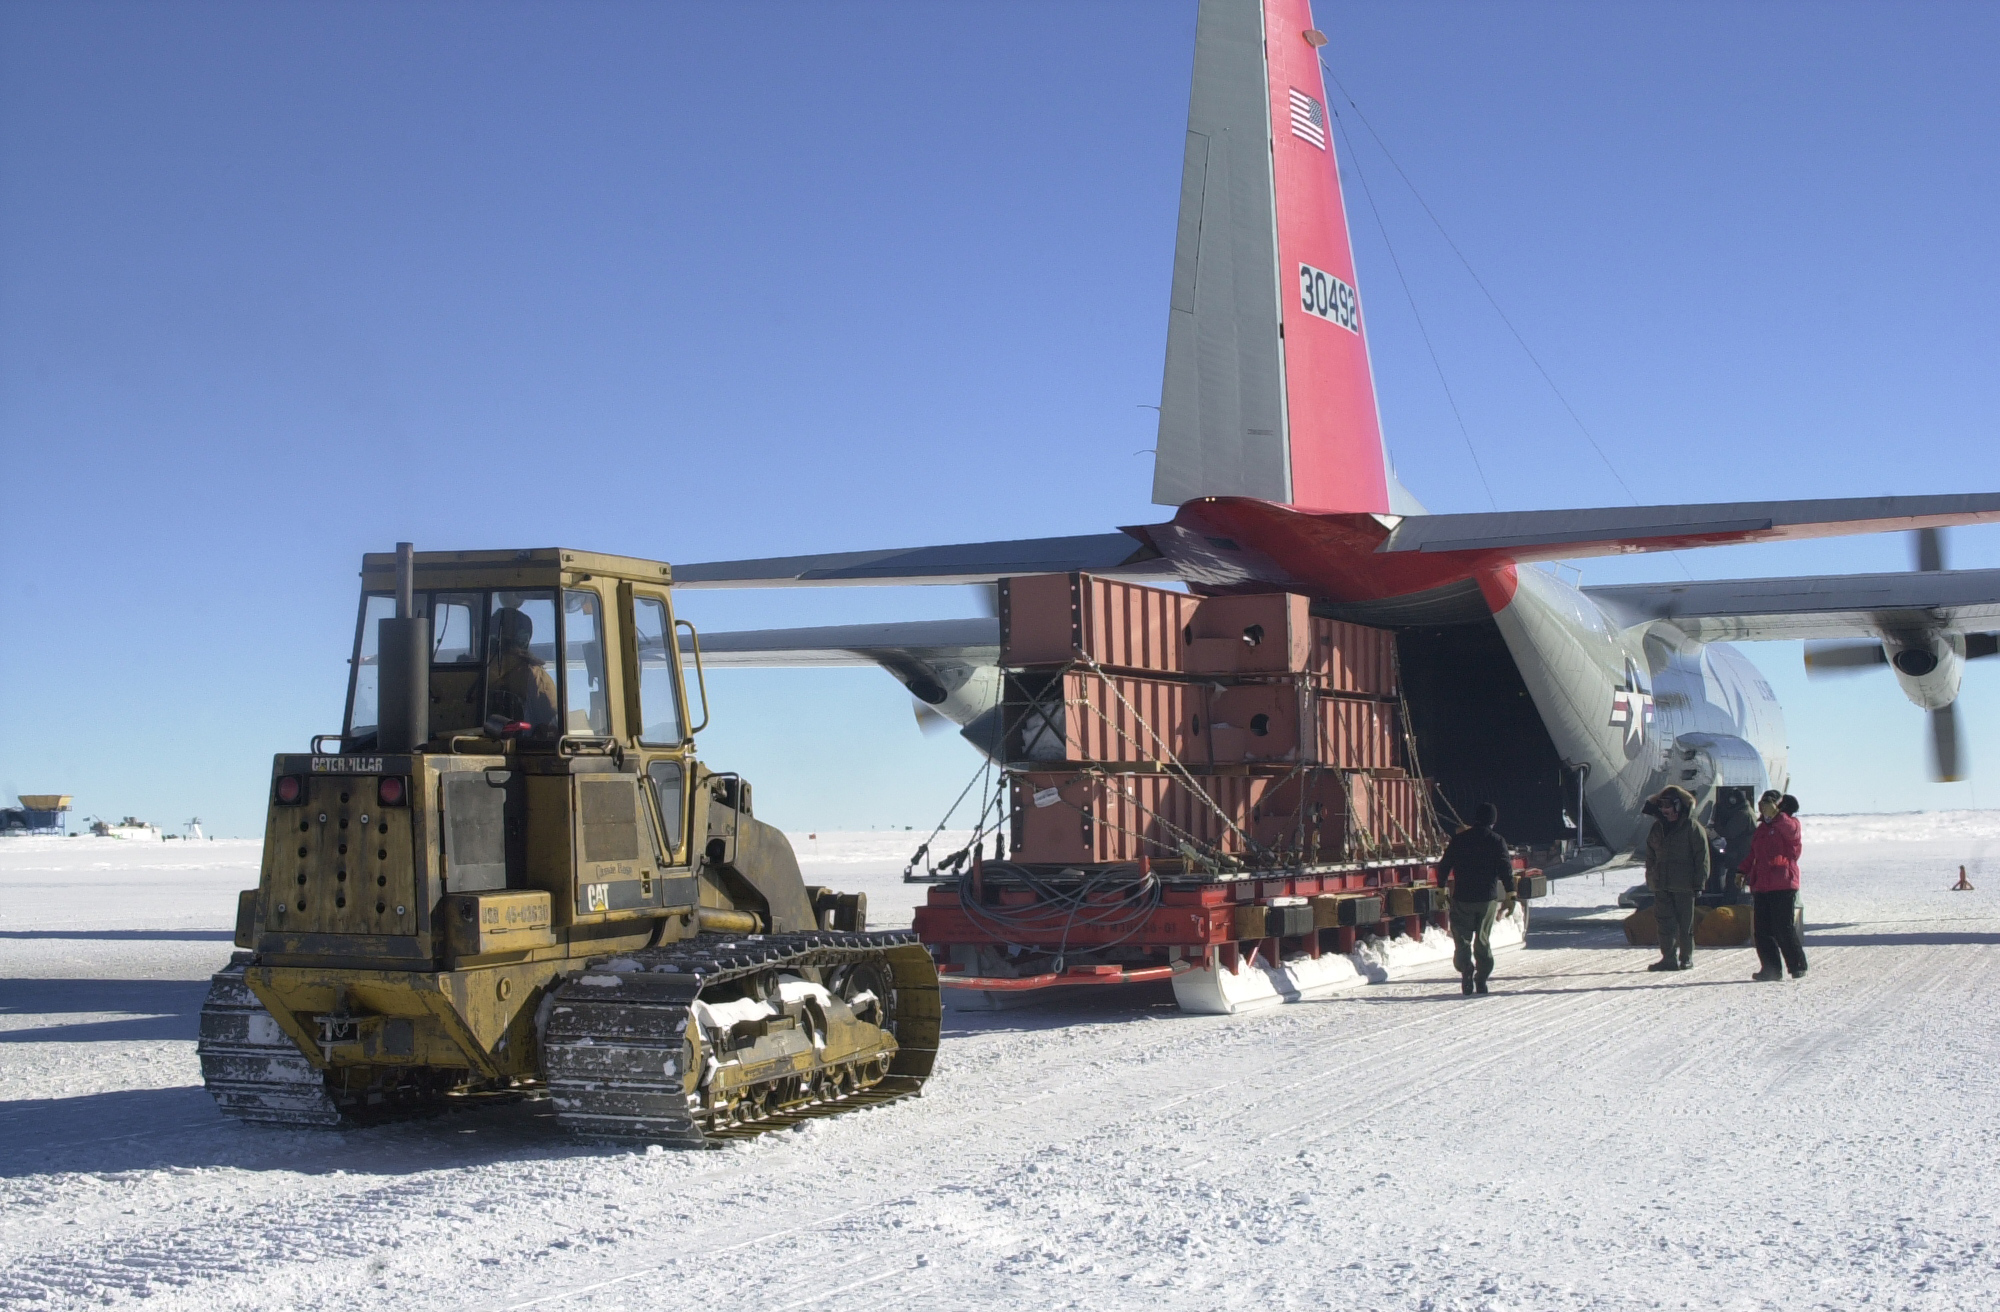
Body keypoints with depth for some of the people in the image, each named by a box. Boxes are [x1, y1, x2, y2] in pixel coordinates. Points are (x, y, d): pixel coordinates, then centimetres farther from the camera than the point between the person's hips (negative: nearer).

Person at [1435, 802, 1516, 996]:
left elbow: (1444, 866, 4)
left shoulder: (1458, 839, 3)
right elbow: (1506, 870, -7)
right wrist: (1510, 894, -5)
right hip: (1488, 899, 0)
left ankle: (1466, 972, -15)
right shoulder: (1497, 841, -1)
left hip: (1462, 898, 0)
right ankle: (1481, 981, 8)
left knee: (1462, 939, 5)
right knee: (1483, 940, 10)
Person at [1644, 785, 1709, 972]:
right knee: (1665, 921, 2)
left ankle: (1686, 958, 12)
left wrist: (1699, 882, -10)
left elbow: (1702, 856, -6)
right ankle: (1669, 958, 5)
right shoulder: (1658, 827, 14)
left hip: (1683, 885, -5)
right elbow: (1650, 855, 21)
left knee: (1685, 923, 3)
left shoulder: (1692, 827, -5)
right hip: (1661, 884, 5)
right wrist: (1650, 878, 16)